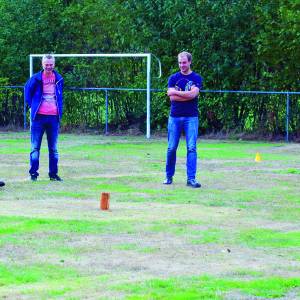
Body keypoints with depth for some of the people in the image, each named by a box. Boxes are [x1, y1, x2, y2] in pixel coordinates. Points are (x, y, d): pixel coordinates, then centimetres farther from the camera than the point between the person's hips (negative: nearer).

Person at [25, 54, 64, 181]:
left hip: (54, 117, 3)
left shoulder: (59, 79, 6)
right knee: (35, 147, 0)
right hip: (38, 116, -3)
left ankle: (53, 174, 12)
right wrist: (32, 105, 5)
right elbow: (28, 91, 10)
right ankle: (33, 173, 5)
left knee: (53, 148, 7)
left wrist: (59, 110, 13)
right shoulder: (36, 78, -3)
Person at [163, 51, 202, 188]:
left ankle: (191, 178, -9)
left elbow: (193, 94, -13)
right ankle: (169, 176, 17)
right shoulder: (173, 78, 8)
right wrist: (187, 95, -10)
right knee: (171, 148, 4)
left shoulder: (196, 78, 4)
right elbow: (171, 97, -6)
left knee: (191, 148, -8)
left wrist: (176, 92, -7)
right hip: (175, 116, 2)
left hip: (191, 117, -2)